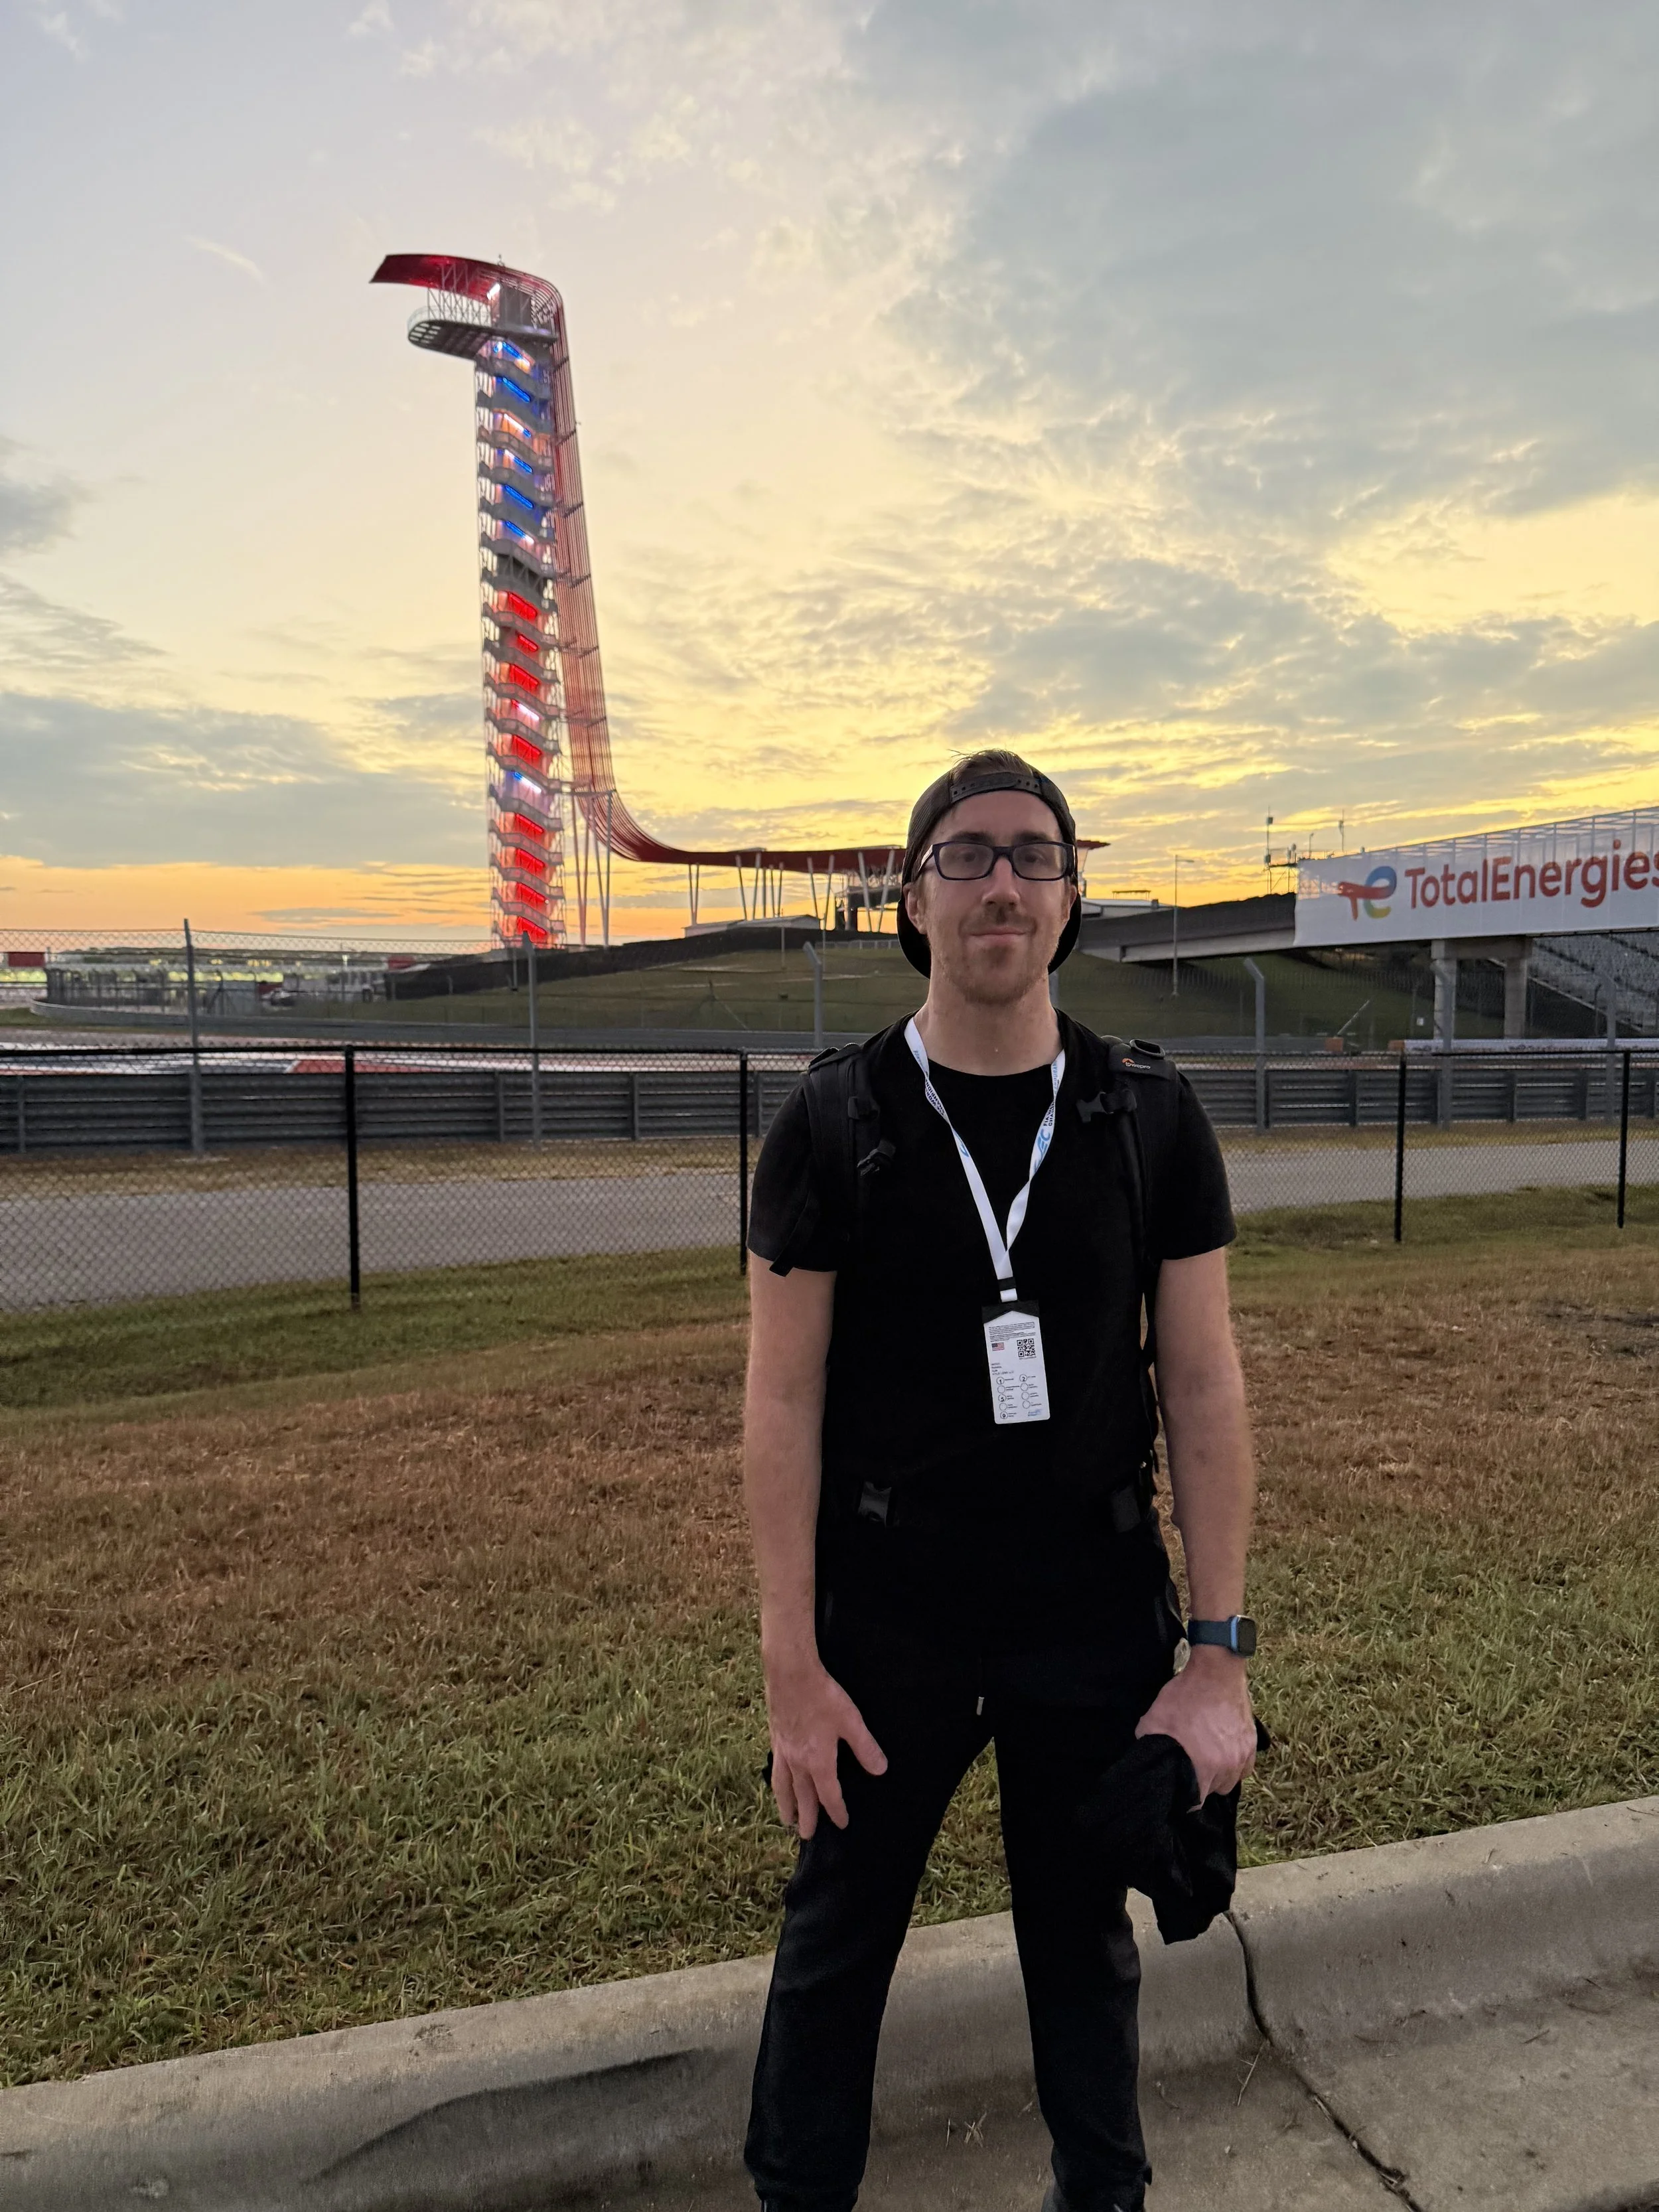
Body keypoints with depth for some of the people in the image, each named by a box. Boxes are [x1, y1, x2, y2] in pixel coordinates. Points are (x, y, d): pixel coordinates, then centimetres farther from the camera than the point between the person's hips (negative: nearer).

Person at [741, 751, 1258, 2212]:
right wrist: (792, 1669, -10)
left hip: (1095, 1608, 1)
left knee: (1085, 1938, 20)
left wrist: (1220, 1654, -6)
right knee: (837, 1937, 16)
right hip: (887, 1610, -1)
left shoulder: (1150, 1118, -5)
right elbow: (784, 1402, -8)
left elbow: (1203, 1391, -3)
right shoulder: (834, 1124, -8)